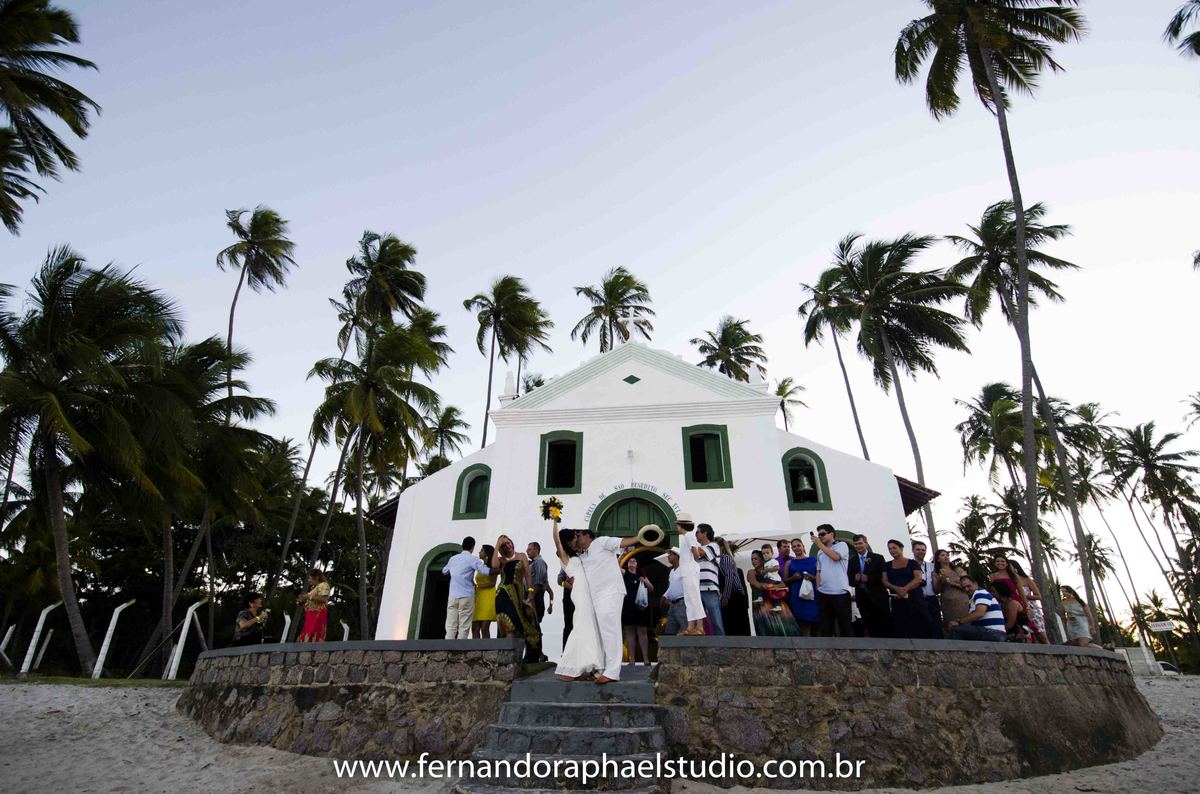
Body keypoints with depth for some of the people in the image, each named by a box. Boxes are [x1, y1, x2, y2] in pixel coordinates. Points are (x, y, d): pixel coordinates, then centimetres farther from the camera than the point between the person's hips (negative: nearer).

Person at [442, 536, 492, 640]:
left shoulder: (453, 558, 14)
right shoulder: (472, 559, -3)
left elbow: (444, 570, 33)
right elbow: (487, 571, -14)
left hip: (452, 596, 5)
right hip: (466, 596, -5)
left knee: (450, 628, 1)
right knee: (464, 628, -3)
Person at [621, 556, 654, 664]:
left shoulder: (642, 576, 16)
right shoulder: (624, 574, 12)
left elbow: (651, 590, 12)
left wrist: (645, 582, -5)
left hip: (640, 606, 1)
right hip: (627, 606, -1)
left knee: (642, 632, 0)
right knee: (629, 632, 0)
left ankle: (646, 659, 1)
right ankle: (632, 660, 3)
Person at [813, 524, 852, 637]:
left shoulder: (841, 545, 1)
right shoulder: (820, 552, 17)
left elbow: (836, 557, -19)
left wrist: (819, 544, -13)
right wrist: (818, 589, 8)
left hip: (840, 592, -5)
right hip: (823, 593, 5)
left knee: (844, 624, 3)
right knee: (826, 626, 8)